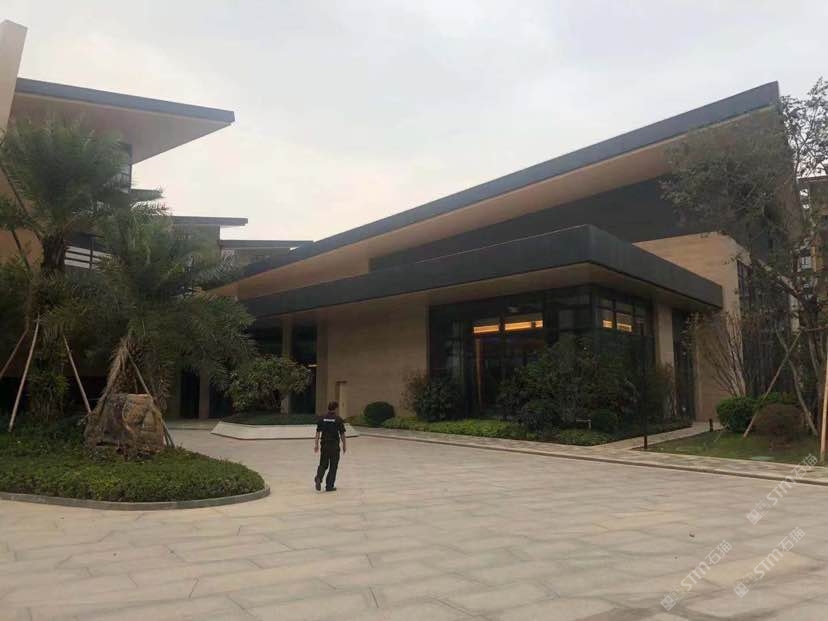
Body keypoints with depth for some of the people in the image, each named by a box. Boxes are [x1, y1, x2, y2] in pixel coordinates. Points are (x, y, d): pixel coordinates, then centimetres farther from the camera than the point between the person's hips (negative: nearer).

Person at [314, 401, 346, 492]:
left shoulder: (322, 419, 2)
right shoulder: (338, 419, -7)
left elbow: (318, 432, 2)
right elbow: (342, 434, -5)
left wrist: (316, 444, 8)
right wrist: (344, 445, 6)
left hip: (324, 444, 3)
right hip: (334, 445, -3)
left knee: (323, 464, 15)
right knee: (333, 466, 8)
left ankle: (318, 478, -10)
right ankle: (329, 486, 10)